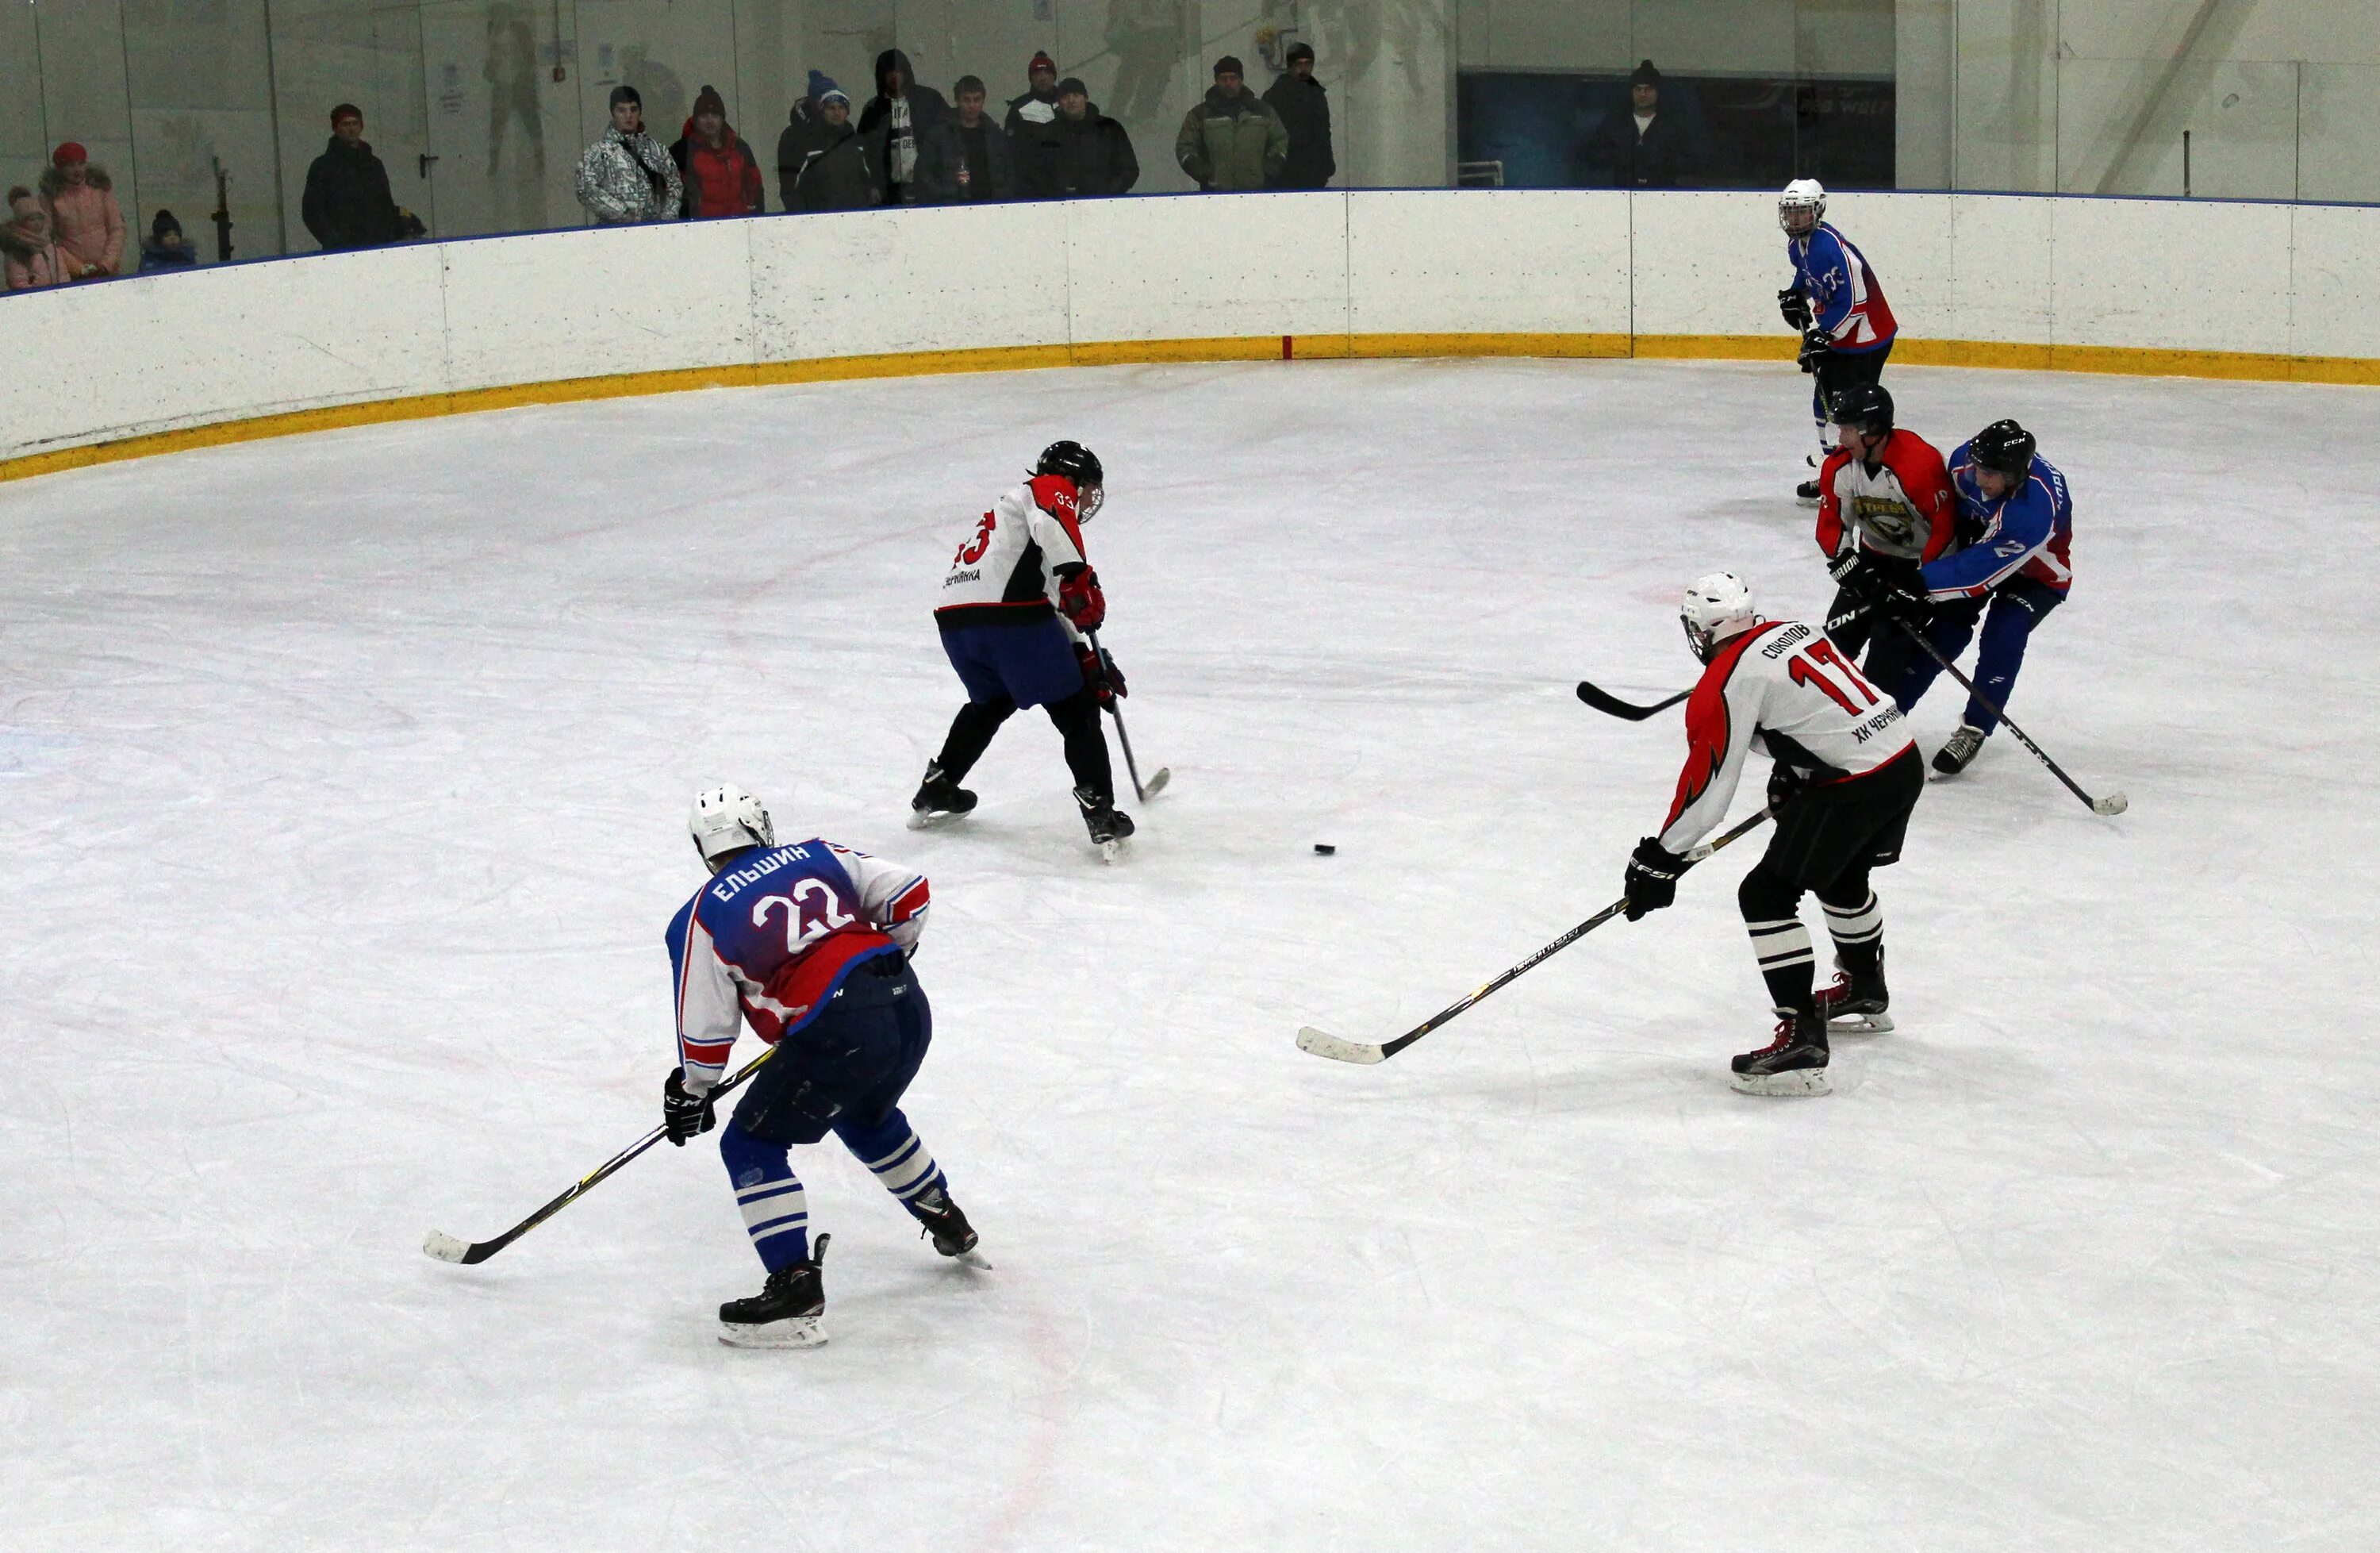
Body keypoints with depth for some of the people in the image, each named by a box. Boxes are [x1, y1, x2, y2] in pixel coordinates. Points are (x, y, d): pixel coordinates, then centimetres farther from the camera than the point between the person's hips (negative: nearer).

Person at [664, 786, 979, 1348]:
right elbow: (909, 893, 15)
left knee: (751, 1145, 5)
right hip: (907, 1004, 6)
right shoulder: (818, 857, 17)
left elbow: (705, 1026, 7)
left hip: (836, 1032, -6)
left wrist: (691, 1094, 23)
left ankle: (796, 1284, -6)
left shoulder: (702, 918, 6)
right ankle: (949, 1226, 49)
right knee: (867, 1117, 34)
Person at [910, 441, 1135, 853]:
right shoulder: (1052, 489, 10)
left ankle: (936, 789, 37)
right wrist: (1079, 578, -22)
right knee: (1074, 709, 3)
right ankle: (1098, 809, -5)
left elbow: (1054, 604, 33)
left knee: (991, 701, 33)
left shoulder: (1008, 509, 35)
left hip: (955, 618, 8)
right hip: (1008, 612, -8)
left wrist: (1086, 660, 30)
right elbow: (1049, 525, -17)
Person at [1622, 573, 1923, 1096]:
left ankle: (1803, 1038, -11)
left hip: (1854, 788, -9)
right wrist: (1791, 772, 34)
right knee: (1841, 874, 32)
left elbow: (1706, 787, -8)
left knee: (1766, 895, -4)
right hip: (1905, 762, 9)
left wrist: (1659, 860, 0)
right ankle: (1866, 993, 52)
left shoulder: (1725, 684, -10)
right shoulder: (1797, 631, 14)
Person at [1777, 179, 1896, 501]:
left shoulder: (1830, 247, -27)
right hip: (1833, 334, 11)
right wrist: (1795, 295, 12)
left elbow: (1853, 300, -29)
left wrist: (1824, 334, -28)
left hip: (1866, 336, -11)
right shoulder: (1797, 244, 5)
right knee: (1823, 399, 18)